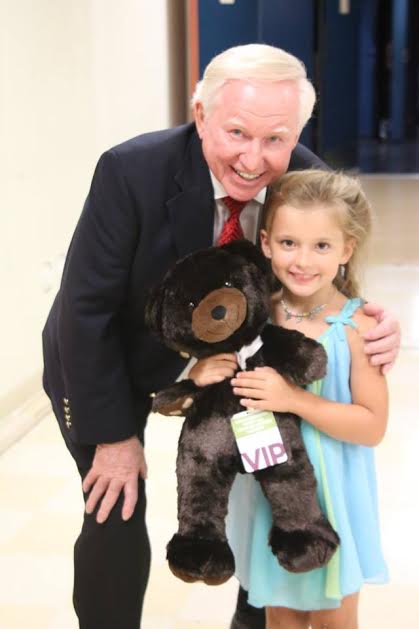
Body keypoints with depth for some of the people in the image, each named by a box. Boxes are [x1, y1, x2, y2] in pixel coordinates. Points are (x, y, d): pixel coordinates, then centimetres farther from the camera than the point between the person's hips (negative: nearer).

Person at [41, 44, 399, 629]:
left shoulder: (305, 180, -21)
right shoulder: (132, 171, -33)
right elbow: (87, 307, -26)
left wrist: (372, 329, -29)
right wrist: (114, 435, -19)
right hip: (102, 361, -4)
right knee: (116, 518, -7)